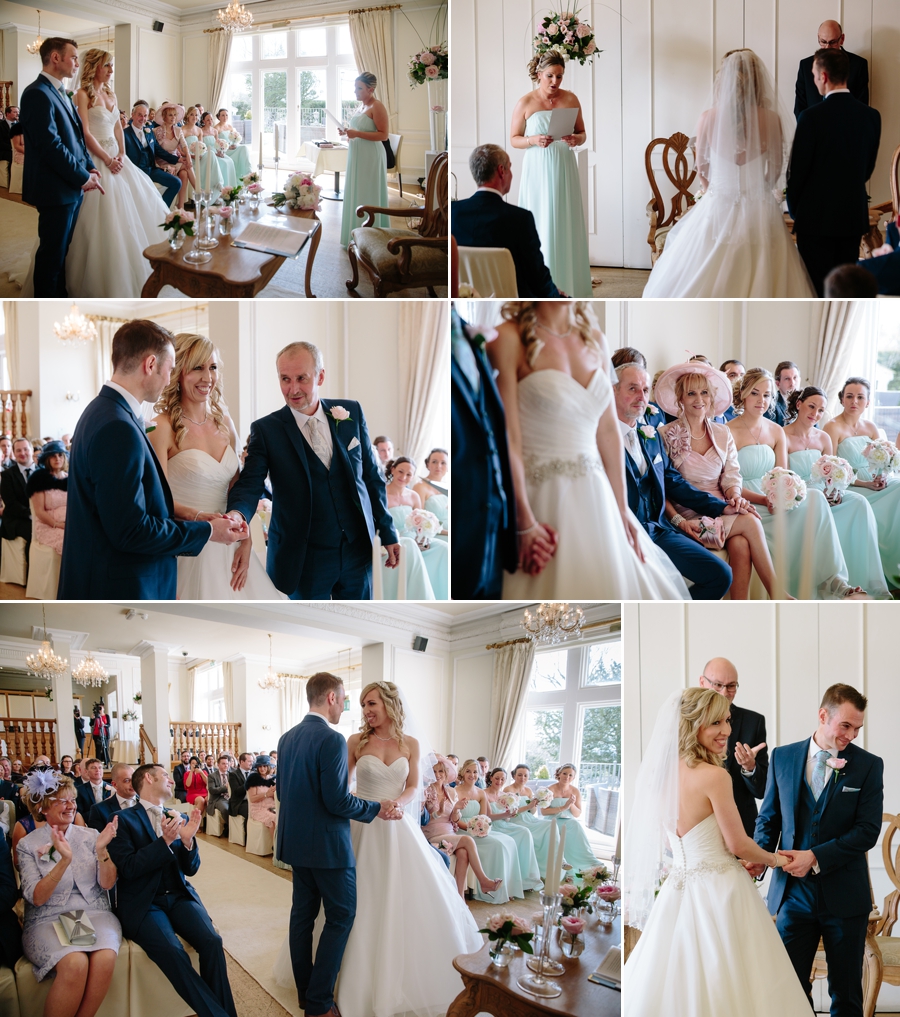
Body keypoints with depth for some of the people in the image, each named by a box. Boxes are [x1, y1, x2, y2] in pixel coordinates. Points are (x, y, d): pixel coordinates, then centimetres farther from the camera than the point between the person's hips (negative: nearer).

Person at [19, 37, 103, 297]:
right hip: (56, 189, -9)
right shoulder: (38, 94, -17)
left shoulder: (60, 93, 15)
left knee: (62, 249, 16)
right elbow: (51, 145, -22)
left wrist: (90, 168, 4)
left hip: (72, 187, 9)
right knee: (52, 253, -1)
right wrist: (83, 177, -16)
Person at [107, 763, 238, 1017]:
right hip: (143, 903, -4)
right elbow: (128, 868, -11)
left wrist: (188, 840, -7)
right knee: (173, 953, -31)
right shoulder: (124, 819, -1)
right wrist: (164, 841, -19)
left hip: (179, 896, 4)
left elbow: (191, 869, 13)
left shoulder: (178, 818, 15)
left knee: (212, 941, -24)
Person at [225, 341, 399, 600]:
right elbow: (250, 484, -14)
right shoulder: (265, 430, -7)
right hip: (304, 559, -3)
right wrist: (237, 514, -37)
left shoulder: (351, 413, 2)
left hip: (357, 550, 3)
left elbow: (370, 474, 8)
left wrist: (387, 532, 9)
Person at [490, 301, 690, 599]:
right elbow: (507, 439, -15)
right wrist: (525, 525, -19)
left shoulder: (594, 340, 9)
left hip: (595, 497, 6)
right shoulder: (510, 339, -11)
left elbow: (608, 432, 10)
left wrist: (622, 510, 6)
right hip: (543, 502, -6)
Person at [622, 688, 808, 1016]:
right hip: (719, 891, -7)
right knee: (724, 986, 0)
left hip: (678, 888, 7)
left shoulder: (663, 774, 5)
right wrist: (773, 859, 10)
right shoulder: (714, 776, -17)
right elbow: (738, 844, -10)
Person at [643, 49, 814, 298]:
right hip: (759, 214, 0)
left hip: (717, 211, 0)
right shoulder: (771, 120, -9)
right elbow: (775, 172, 5)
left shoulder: (709, 119, -8)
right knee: (761, 284, 8)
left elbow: (702, 171, 7)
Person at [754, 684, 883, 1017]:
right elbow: (769, 817, 9)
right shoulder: (783, 757, 4)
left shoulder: (868, 766, -2)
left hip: (843, 895, -1)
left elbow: (868, 830, -9)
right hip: (794, 892, 2)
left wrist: (815, 857, -18)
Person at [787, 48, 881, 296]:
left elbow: (797, 170, -9)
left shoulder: (812, 116, -15)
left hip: (817, 218, -5)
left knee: (817, 287, 0)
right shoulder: (872, 116, 2)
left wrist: (794, 210, 7)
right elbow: (868, 167, 11)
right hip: (855, 216, 5)